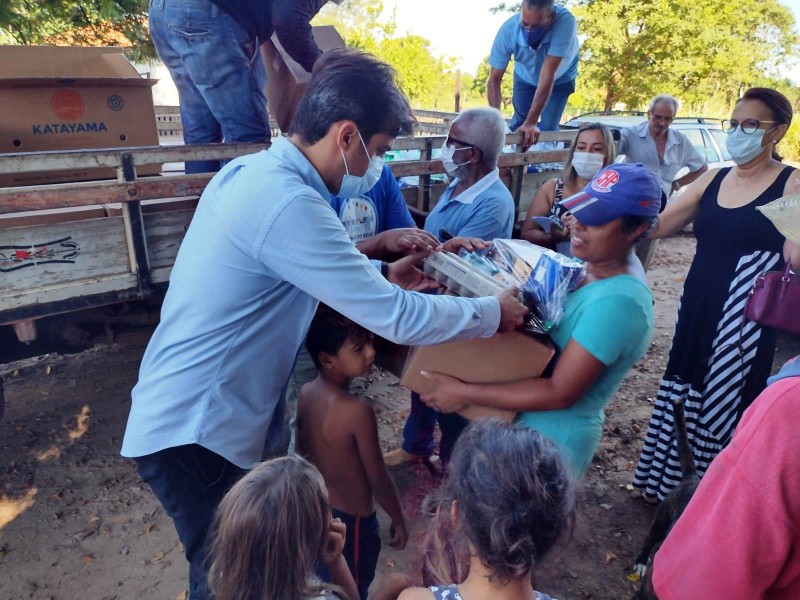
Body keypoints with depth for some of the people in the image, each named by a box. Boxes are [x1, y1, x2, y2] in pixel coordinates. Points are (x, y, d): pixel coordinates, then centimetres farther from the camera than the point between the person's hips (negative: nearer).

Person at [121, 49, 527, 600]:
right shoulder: (286, 202, -27)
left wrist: (382, 274, 10)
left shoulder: (254, 170, 3)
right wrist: (493, 312, -9)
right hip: (196, 432, -9)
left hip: (180, 411, 9)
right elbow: (398, 319, -24)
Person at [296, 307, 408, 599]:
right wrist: (398, 519, -5)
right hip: (351, 520, -6)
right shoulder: (358, 412, -31)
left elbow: (301, 453, 3)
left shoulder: (305, 393, -10)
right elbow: (378, 480, -21)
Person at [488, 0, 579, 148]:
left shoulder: (565, 22, -44)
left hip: (560, 79, -2)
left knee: (547, 129, -11)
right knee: (518, 125, 3)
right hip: (525, 77, 2)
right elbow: (494, 80, -31)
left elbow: (548, 75, -46)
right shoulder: (508, 29, -36)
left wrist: (532, 121, -49)